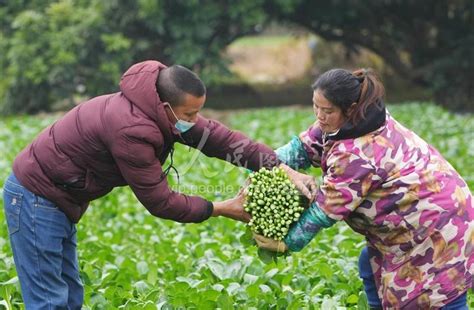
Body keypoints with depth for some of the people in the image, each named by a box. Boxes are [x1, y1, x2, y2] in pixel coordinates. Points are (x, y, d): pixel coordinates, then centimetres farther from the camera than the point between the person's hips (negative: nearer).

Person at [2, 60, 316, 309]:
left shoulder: (164, 109, -4)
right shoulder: (131, 130, -31)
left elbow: (218, 137, -2)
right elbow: (160, 202, -23)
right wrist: (222, 209, -14)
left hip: (57, 198, 10)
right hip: (36, 197, -10)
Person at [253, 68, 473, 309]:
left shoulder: (356, 154, -30)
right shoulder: (352, 121, -2)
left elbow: (327, 209, -23)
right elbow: (304, 147, 4)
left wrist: (287, 242, -14)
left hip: (438, 226, -11)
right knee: (371, 266, 18)